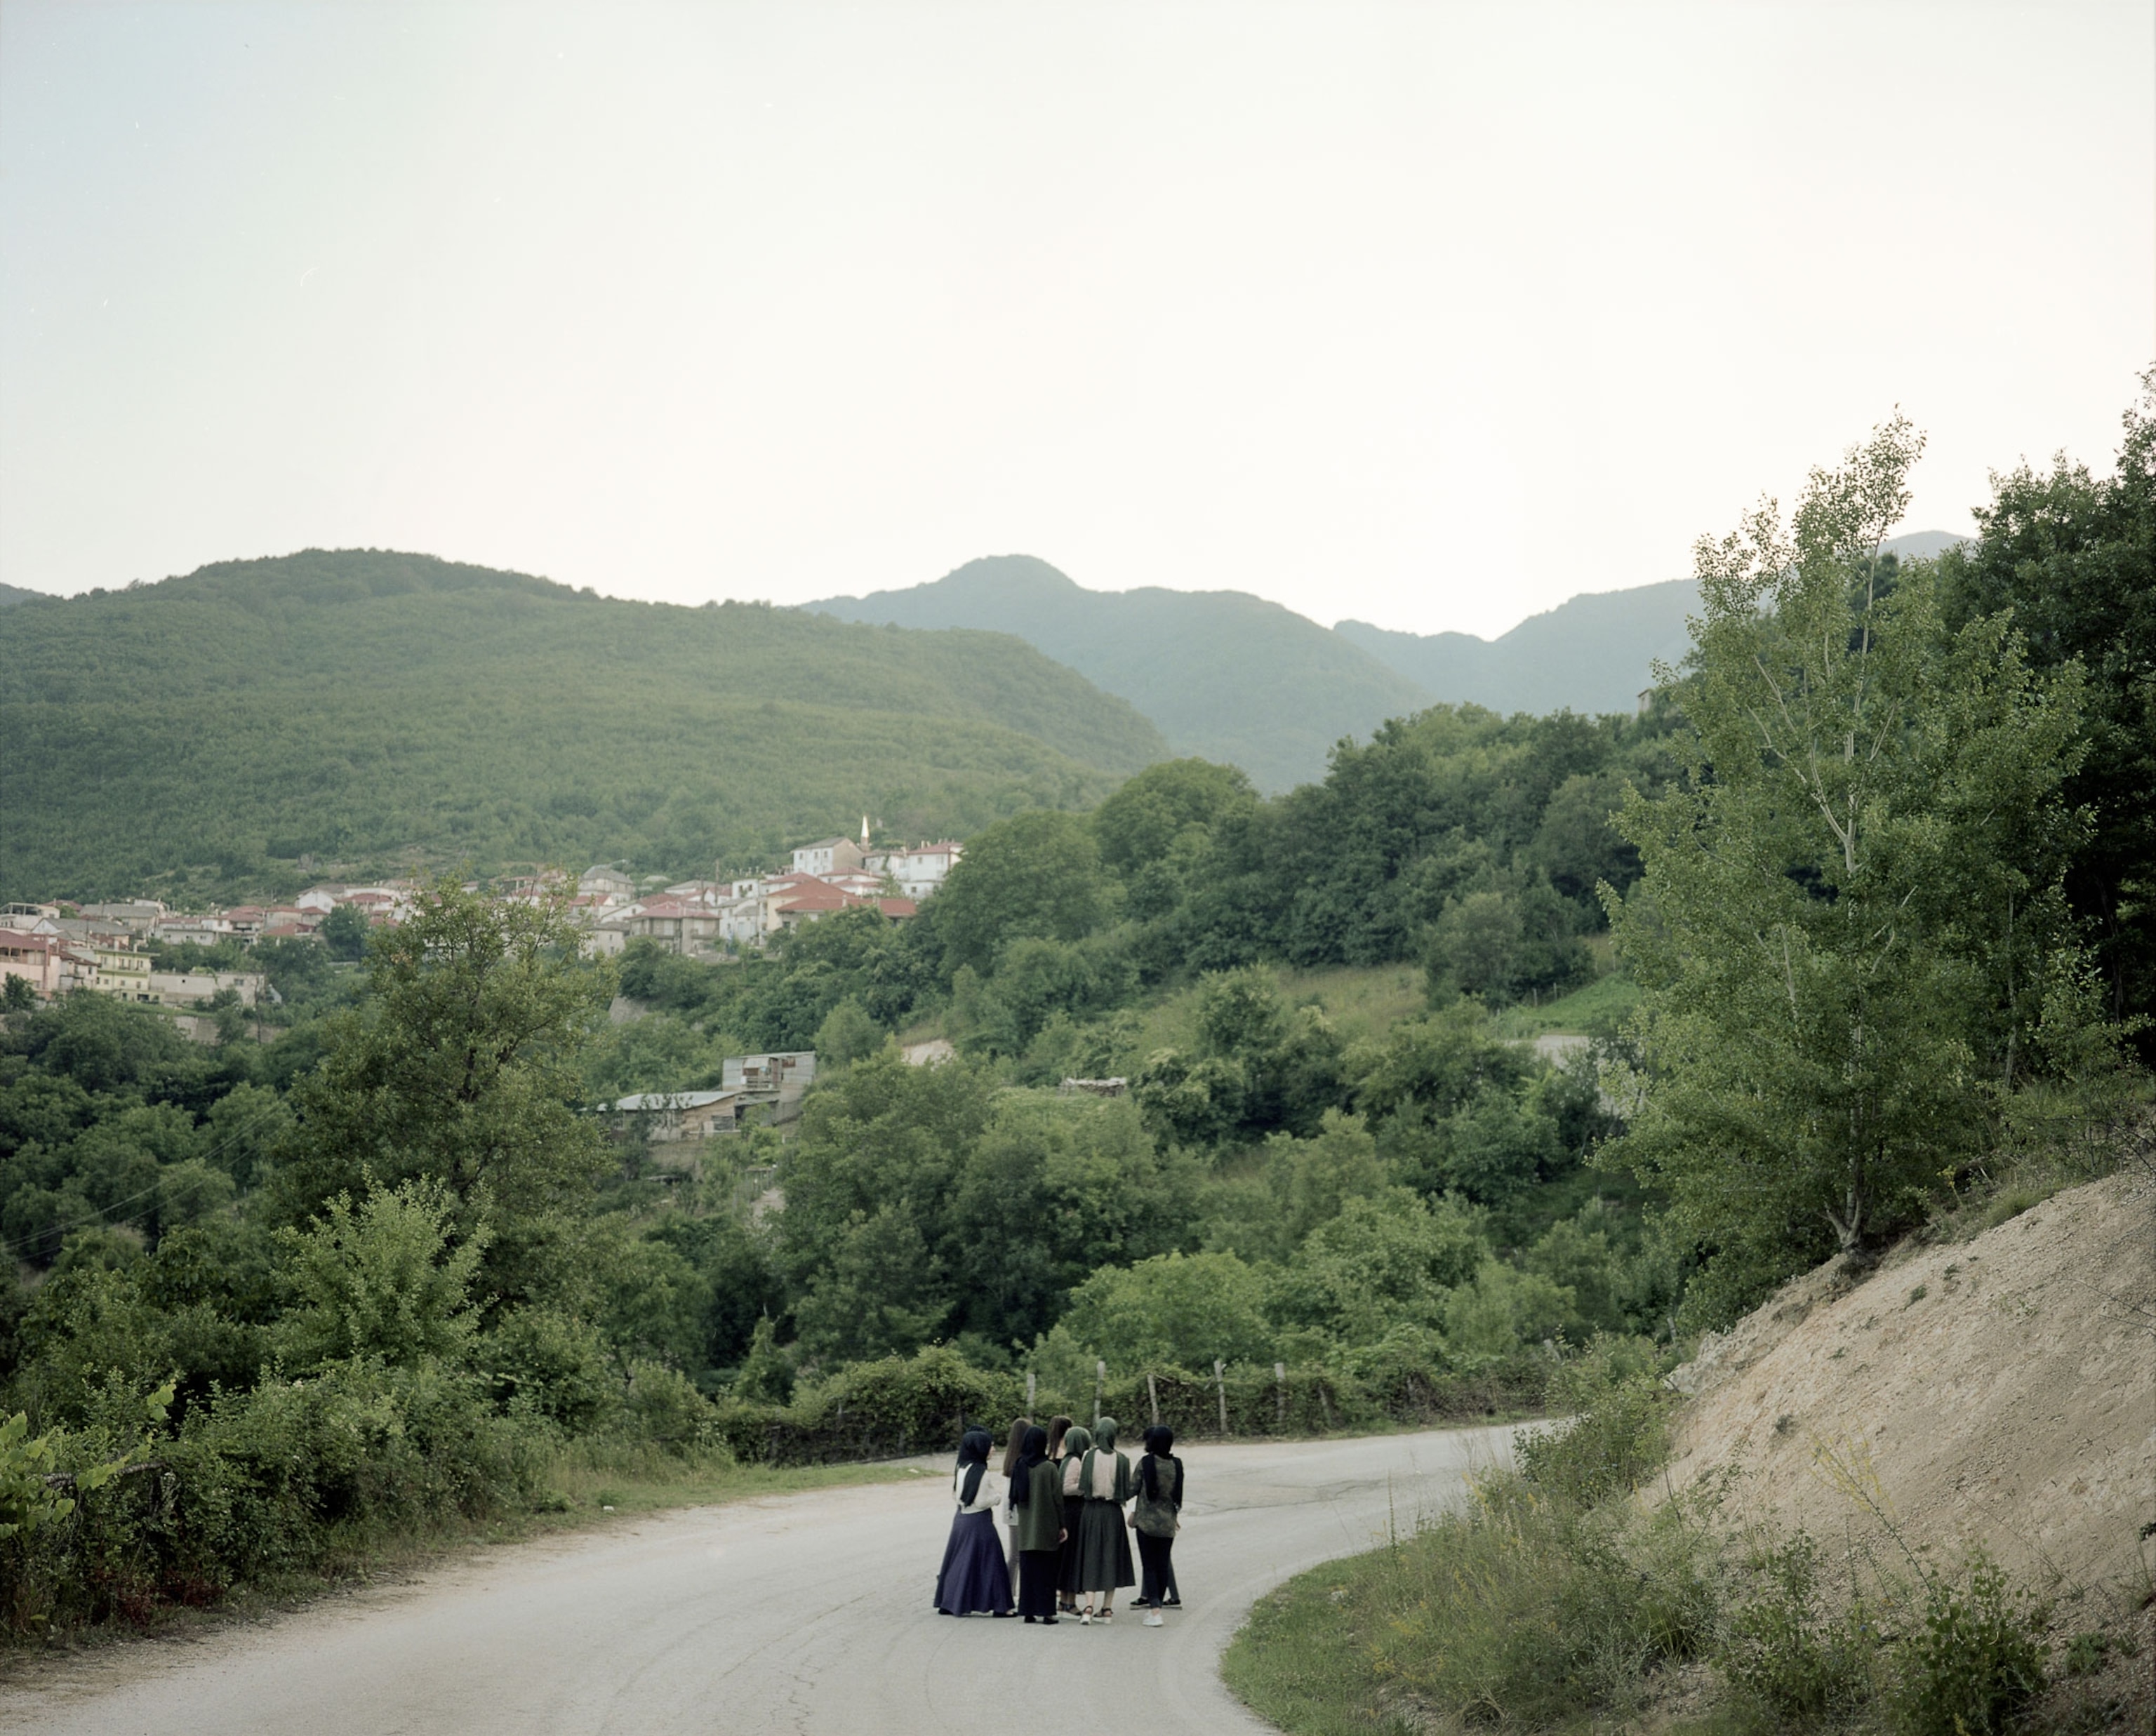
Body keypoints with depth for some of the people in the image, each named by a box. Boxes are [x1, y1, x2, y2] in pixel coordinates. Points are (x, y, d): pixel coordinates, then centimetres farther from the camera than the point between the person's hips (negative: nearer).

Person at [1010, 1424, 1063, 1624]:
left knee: (1027, 1569, 11)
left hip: (1025, 1528, 4)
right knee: (1045, 1570, 2)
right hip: (1046, 1529, -4)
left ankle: (1028, 1611, 13)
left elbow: (1014, 1496, 8)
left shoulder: (1019, 1467, 1)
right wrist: (1062, 1525, 0)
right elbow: (1058, 1498, -9)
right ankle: (1045, 1612, 1)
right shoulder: (1049, 1468, -12)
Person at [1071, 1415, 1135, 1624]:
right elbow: (1128, 1491, -2)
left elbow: (1081, 1486, -8)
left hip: (1091, 1511, -1)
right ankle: (1107, 1609, 16)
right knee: (1111, 1558, 12)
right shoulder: (1121, 1459, -4)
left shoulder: (1088, 1456, -6)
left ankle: (1088, 1608, -10)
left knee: (1090, 1558, 3)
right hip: (1113, 1513, 1)